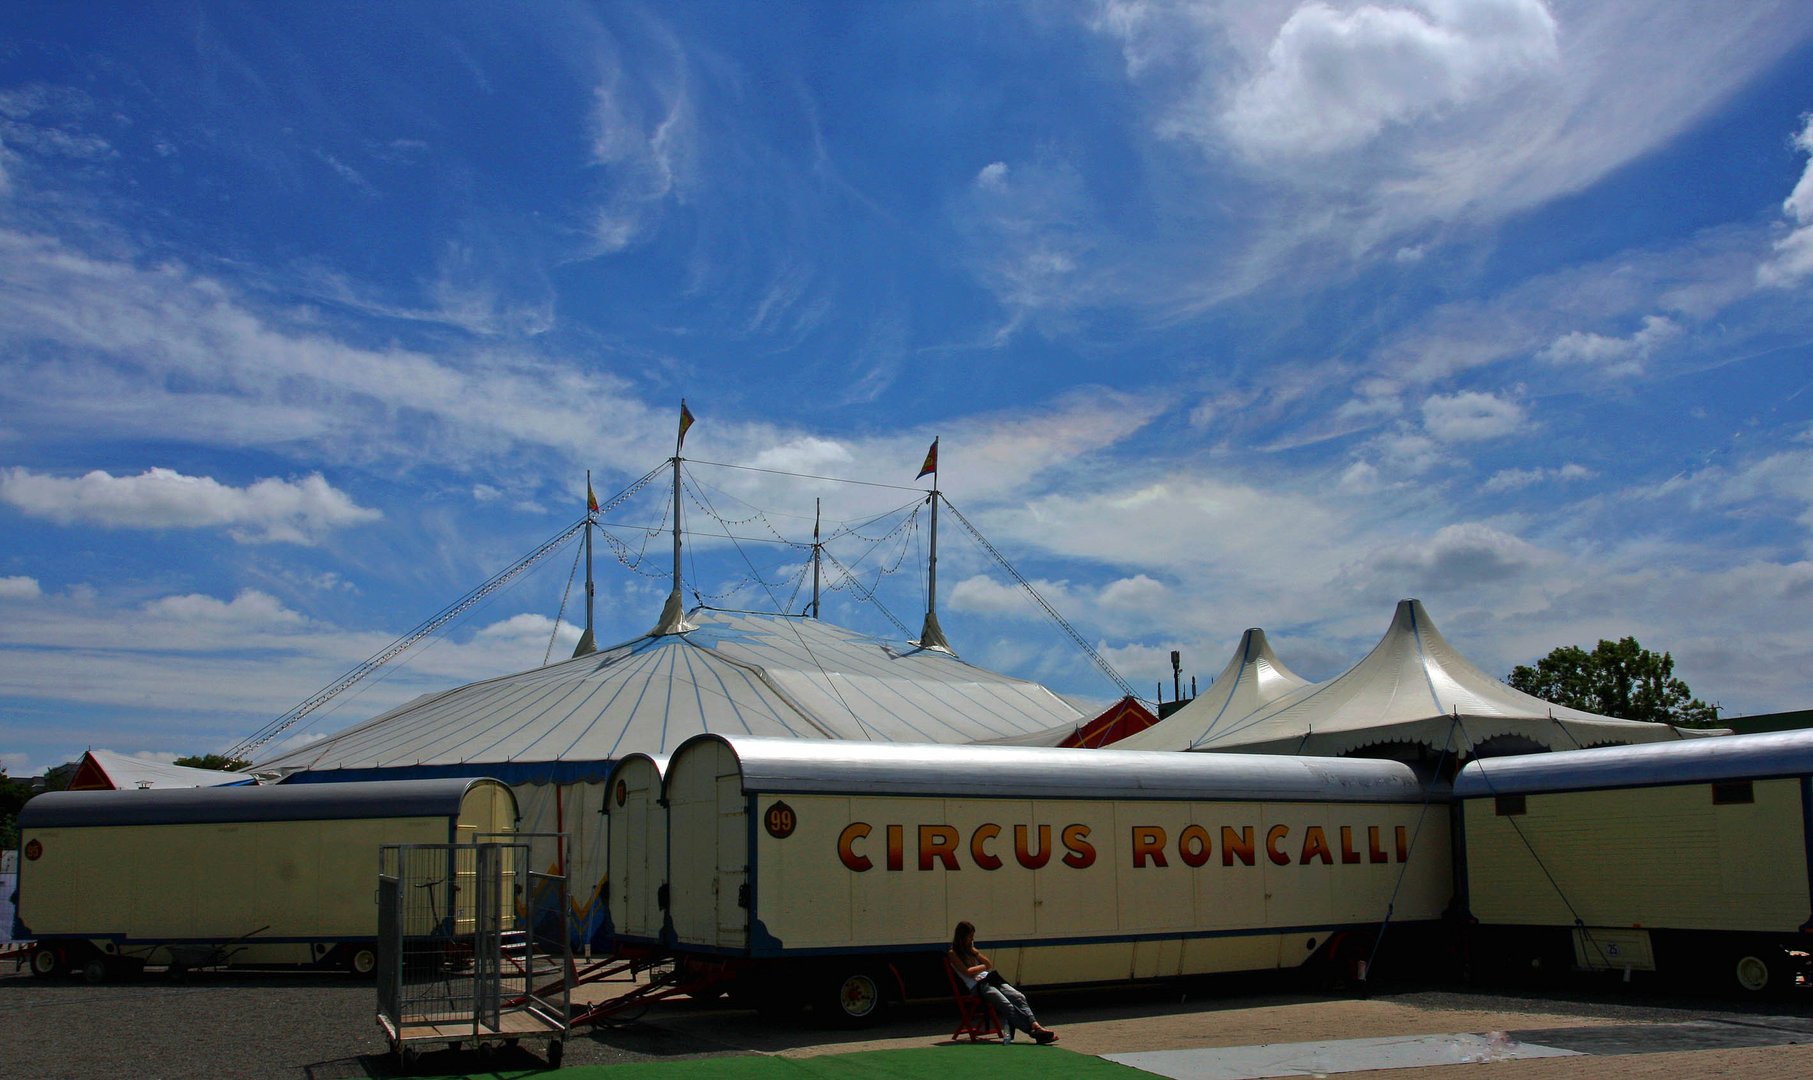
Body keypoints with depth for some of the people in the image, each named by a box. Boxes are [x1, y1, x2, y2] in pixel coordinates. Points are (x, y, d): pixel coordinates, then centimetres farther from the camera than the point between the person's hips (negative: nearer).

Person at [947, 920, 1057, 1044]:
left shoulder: (970, 949, 26)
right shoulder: (953, 954, 5)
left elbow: (990, 965, 22)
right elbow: (967, 972, -9)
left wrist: (976, 953, 8)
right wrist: (983, 967, 7)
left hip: (989, 979, 7)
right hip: (977, 986, -7)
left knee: (1019, 997, -21)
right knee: (1007, 1005, -29)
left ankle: (1035, 1026, -38)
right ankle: (1034, 1032, -38)